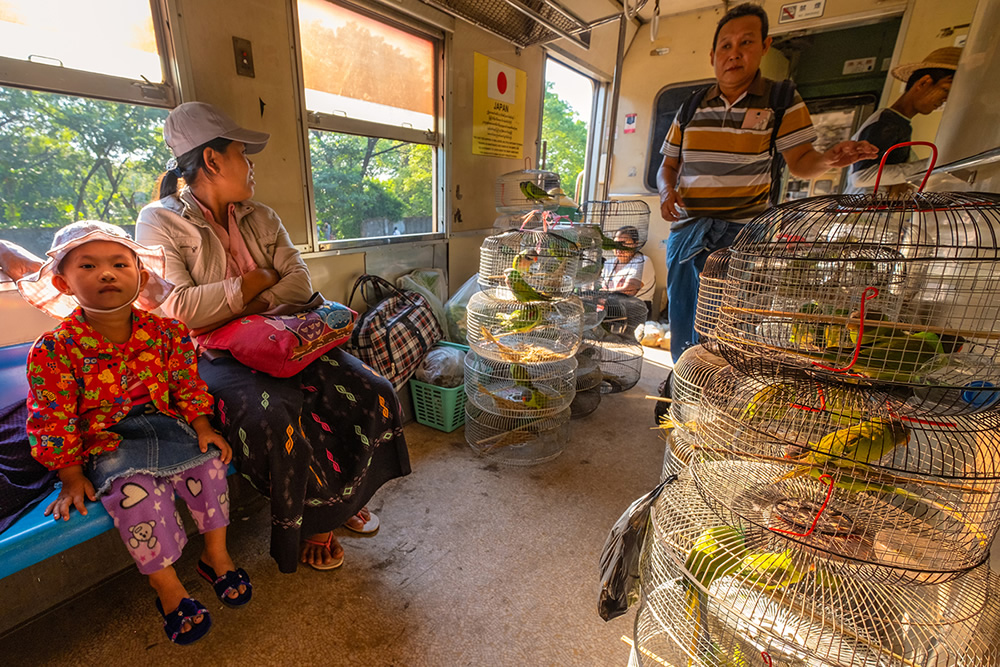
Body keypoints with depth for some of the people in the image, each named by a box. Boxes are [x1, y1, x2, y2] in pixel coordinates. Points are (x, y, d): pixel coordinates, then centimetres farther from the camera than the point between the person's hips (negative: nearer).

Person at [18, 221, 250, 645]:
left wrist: (204, 428, -5)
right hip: (107, 445, -2)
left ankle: (216, 555, 3)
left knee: (209, 463, -19)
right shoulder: (54, 350, -11)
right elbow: (52, 420, -7)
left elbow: (187, 385, 4)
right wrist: (71, 476, -7)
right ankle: (167, 587, -6)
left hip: (167, 427, 3)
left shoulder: (166, 333, -3)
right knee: (136, 491, -27)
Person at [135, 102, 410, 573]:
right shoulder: (160, 221, -2)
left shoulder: (260, 217, 15)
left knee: (372, 394, -14)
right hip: (212, 357, -4)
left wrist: (254, 309, -15)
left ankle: (343, 495, 8)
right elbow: (176, 309, -17)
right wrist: (257, 282, -8)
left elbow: (300, 283, 2)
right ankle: (305, 527, -7)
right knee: (276, 415, -35)